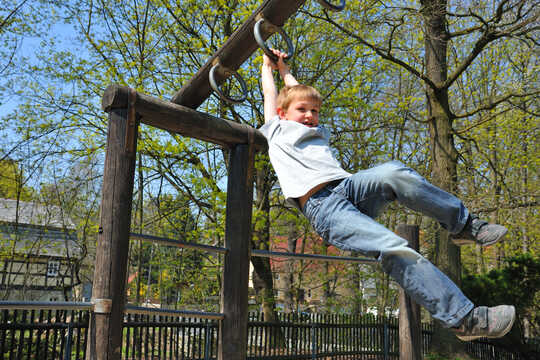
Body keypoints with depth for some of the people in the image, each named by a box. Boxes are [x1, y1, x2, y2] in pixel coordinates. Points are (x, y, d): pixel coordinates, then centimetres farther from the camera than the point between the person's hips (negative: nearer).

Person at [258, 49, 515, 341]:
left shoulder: (318, 133, 34)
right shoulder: (276, 130, 19)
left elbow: (300, 94, 44)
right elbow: (270, 92, 29)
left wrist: (285, 69, 56)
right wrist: (269, 64, 45)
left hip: (349, 186, 6)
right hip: (322, 207, -6)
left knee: (392, 172, -29)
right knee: (394, 249, -27)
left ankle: (463, 224, -17)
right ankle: (464, 318, -27)